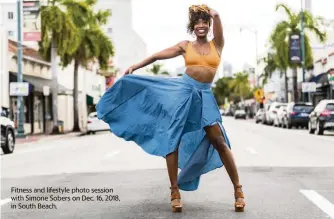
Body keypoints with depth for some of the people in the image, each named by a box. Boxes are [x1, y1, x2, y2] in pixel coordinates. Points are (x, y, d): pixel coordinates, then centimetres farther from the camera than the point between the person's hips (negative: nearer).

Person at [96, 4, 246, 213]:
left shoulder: (217, 44, 10)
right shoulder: (186, 46, 11)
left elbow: (216, 15, -2)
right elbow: (158, 55, 12)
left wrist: (212, 14, 20)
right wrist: (134, 67, 9)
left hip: (204, 95, -1)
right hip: (183, 90, 1)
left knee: (219, 141, -7)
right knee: (172, 139, -4)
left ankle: (238, 189, 2)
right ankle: (175, 192, 5)